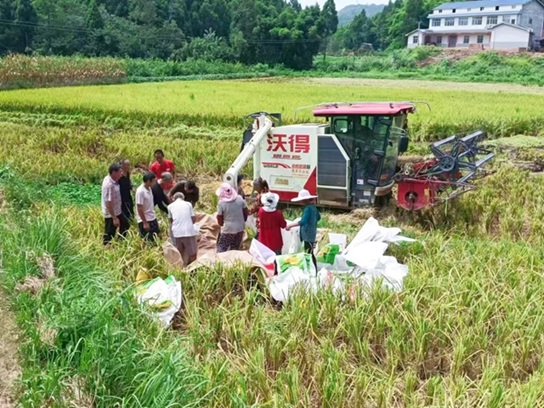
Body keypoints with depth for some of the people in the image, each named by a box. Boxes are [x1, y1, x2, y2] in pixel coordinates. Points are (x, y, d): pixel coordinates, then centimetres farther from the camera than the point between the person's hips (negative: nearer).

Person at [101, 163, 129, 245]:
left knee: (125, 225, 27)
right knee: (109, 235, 6)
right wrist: (114, 218, -26)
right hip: (110, 214, -10)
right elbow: (108, 203, -29)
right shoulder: (108, 185, -31)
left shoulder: (113, 180, -2)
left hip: (117, 211, 10)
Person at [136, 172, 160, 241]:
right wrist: (145, 223, -19)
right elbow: (139, 209, -20)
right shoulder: (140, 191, -20)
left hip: (153, 219, 9)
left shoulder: (149, 188, 6)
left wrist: (154, 217, 16)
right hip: (145, 220, -9)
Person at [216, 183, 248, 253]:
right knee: (235, 250, 17)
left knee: (221, 250, 6)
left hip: (228, 230, -4)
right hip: (240, 229, 4)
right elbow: (246, 214, 4)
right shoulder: (240, 199, -4)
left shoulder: (221, 203, -13)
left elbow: (220, 222, -8)